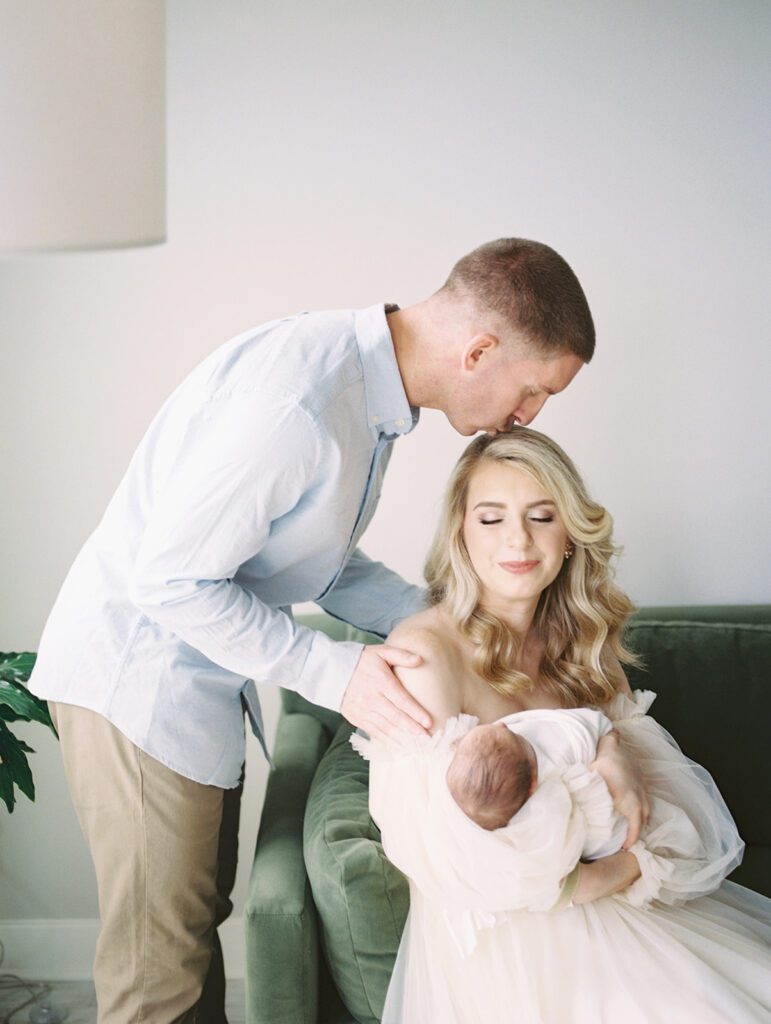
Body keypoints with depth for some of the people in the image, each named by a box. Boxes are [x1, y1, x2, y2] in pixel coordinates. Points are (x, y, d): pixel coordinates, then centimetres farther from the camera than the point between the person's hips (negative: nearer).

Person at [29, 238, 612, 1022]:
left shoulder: (366, 388, 2)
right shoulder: (297, 402, -31)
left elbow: (321, 564, 10)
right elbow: (169, 578, -26)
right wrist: (333, 672, -23)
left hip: (199, 671, 9)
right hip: (137, 673, -9)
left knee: (200, 909, 21)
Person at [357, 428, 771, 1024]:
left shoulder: (578, 645, 9)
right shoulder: (424, 651, -12)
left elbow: (668, 784, 4)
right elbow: (450, 852, -18)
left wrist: (630, 867, -17)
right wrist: (591, 761, -12)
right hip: (498, 936, -6)